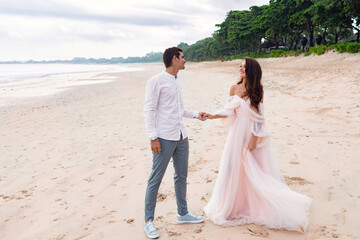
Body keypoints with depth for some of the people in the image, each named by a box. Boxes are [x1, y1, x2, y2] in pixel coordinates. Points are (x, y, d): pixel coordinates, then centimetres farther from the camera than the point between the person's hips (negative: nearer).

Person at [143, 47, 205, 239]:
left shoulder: (176, 82, 15)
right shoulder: (156, 81, -8)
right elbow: (149, 110, -12)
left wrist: (195, 114, 17)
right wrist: (153, 137, -17)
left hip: (181, 137, 8)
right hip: (164, 139, -8)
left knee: (181, 176, 16)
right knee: (155, 180, -1)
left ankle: (183, 214, 32)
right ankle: (148, 221, 11)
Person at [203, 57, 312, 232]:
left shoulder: (257, 91, -4)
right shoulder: (234, 89, 3)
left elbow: (258, 117, -6)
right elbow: (230, 111, 5)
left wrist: (254, 139, -12)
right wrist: (213, 116, -10)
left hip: (252, 134, -2)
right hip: (237, 134, 2)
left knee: (255, 171, 3)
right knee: (234, 168, 7)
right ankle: (233, 204, 22)